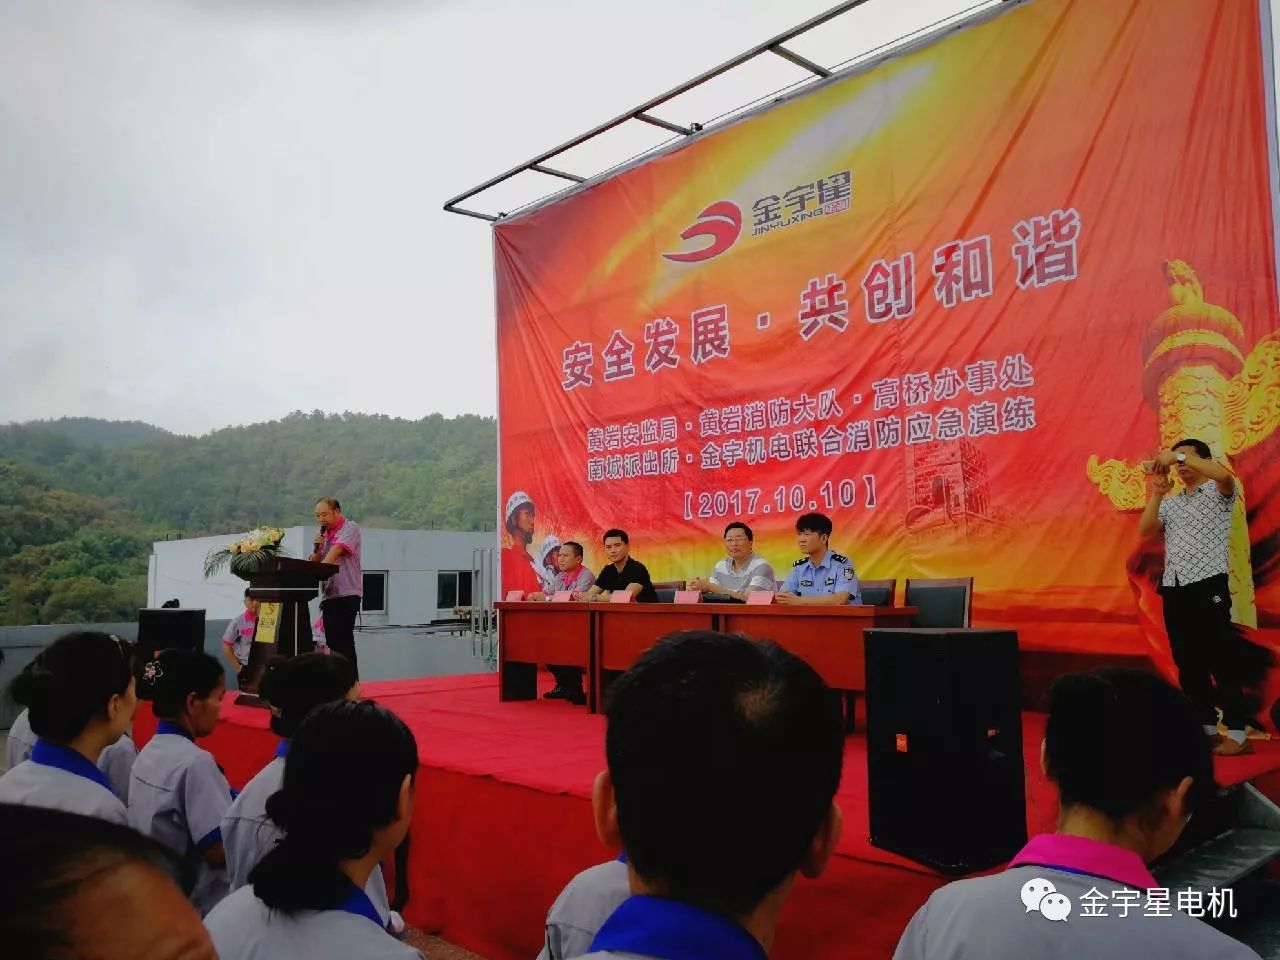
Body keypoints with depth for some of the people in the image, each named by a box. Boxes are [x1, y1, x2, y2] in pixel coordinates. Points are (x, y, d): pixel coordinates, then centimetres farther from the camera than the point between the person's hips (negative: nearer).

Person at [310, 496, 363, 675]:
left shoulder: (349, 528, -5)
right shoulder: (324, 533, 16)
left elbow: (336, 552, -18)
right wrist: (318, 548, -1)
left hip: (347, 594, -8)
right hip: (329, 594, 8)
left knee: (343, 640, -11)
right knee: (332, 642, 9)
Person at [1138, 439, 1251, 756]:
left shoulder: (1218, 493, 3)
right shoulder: (1171, 503, 19)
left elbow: (1224, 474, -21)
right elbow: (1144, 530, 4)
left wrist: (1179, 455, -21)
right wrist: (1157, 494, -4)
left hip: (1208, 586, -6)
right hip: (1174, 589, 6)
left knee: (1222, 661, -5)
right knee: (1188, 662, 8)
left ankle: (1237, 734, -1)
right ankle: (1206, 728, 16)